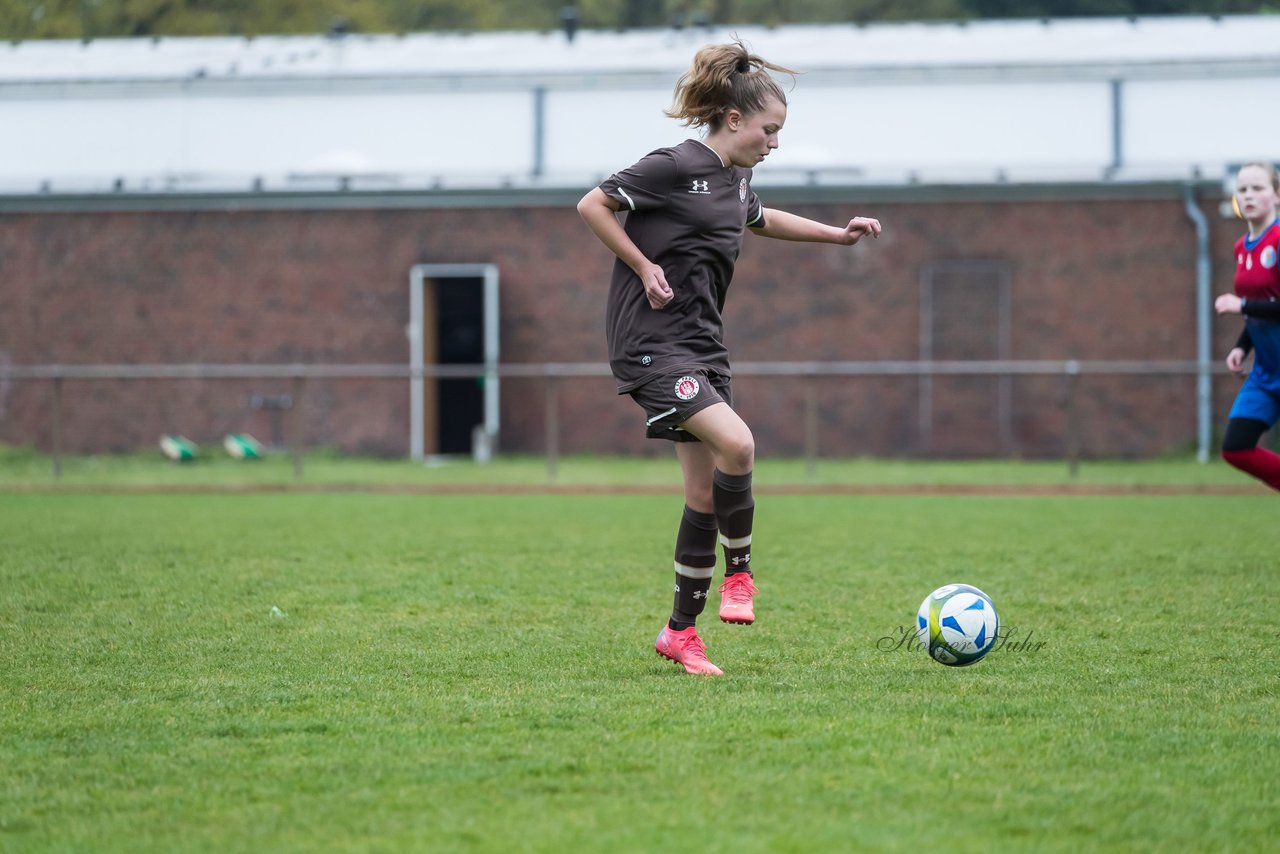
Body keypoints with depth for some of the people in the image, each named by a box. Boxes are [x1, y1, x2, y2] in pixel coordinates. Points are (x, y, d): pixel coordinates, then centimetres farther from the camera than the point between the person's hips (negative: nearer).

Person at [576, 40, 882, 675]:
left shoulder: (735, 177, 12)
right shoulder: (677, 166, -14)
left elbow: (759, 219, 34)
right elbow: (592, 206, -12)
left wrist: (838, 235, 29)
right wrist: (645, 268, -15)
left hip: (702, 345, 9)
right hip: (652, 342, -9)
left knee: (706, 489, 5)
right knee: (735, 444, -25)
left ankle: (680, 631, 14)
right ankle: (738, 572, -4)